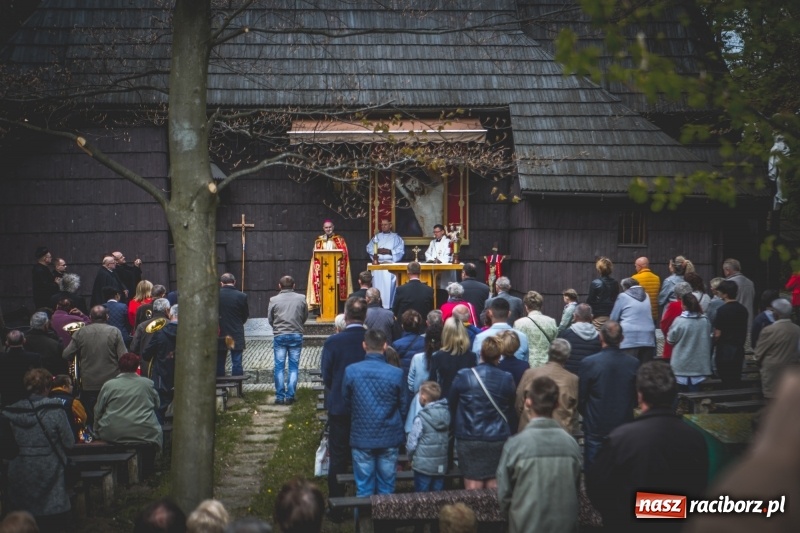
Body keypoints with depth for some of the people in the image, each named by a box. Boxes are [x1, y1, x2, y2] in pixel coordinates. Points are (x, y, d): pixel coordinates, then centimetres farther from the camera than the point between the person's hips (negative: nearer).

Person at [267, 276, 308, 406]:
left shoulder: (274, 300, -5)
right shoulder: (301, 299, -3)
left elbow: (270, 319, 3)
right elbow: (305, 317, 6)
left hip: (279, 336, 0)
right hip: (296, 335, 0)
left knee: (279, 367, 7)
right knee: (294, 367, 8)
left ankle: (280, 397, 8)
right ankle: (290, 396, 6)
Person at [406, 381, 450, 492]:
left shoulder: (421, 418, -16)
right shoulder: (446, 414, 1)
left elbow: (412, 442, -11)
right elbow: (448, 438, 9)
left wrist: (411, 457, 6)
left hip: (423, 465, -5)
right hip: (441, 465, 5)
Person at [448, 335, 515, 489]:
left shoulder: (463, 376, -9)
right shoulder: (507, 379, -5)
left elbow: (451, 405, 3)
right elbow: (512, 410, 7)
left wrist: (457, 428, 18)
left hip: (469, 439, -1)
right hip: (498, 440, 1)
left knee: (473, 483, 3)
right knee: (494, 484, 9)